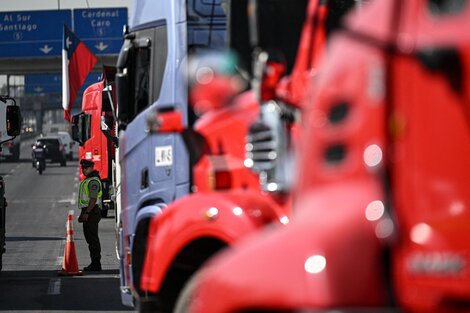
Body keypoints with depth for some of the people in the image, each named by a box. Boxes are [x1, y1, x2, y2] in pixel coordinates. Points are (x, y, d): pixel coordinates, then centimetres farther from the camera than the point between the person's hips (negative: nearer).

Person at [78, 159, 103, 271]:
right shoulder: (87, 180, 20)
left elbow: (93, 199, -21)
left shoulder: (93, 181, -13)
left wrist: (87, 213, -25)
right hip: (87, 212, 11)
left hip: (92, 212, -11)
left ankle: (96, 264, -12)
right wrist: (82, 213, 25)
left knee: (93, 238, -11)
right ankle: (95, 263, 14)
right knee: (90, 238, 11)